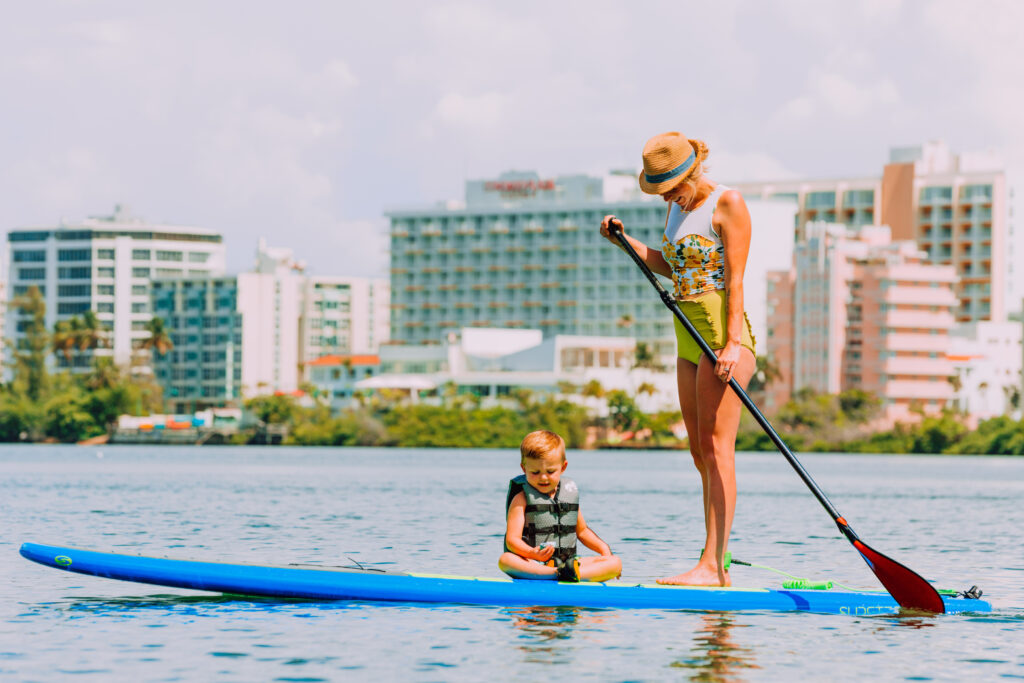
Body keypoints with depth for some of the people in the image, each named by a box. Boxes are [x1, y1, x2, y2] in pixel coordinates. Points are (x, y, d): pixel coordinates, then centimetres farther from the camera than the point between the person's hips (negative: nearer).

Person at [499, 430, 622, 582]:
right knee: (505, 560, -36)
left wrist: (603, 548, 11)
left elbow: (582, 530, 28)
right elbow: (512, 539, -13)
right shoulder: (521, 499, -1)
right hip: (531, 563, -4)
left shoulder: (571, 492, 14)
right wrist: (531, 553, -34)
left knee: (615, 563, -14)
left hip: (568, 562, 5)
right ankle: (560, 573, -45)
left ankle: (572, 574, -37)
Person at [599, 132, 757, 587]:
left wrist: (732, 343, -22)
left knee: (716, 449, -12)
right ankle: (718, 570, 8)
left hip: (723, 331, -9)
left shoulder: (727, 204, -9)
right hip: (689, 338, 9)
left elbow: (735, 279, -15)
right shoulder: (677, 208, 15)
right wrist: (625, 241, 14)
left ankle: (711, 566, -16)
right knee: (701, 454, 6)